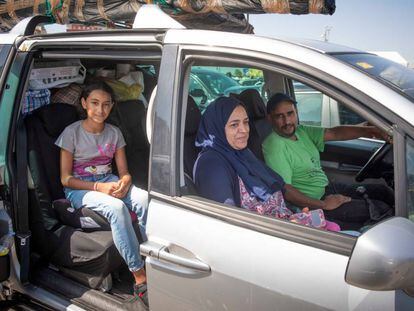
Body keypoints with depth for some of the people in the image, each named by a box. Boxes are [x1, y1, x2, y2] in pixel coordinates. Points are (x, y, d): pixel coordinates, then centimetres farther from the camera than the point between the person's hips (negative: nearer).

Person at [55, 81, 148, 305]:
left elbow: (124, 171, 5)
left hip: (108, 181, 4)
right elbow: (66, 178, -8)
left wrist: (124, 182, -20)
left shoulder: (114, 133, 6)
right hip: (79, 188, -4)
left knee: (144, 198, -29)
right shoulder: (72, 133, -7)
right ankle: (140, 279, -32)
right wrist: (98, 187, -21)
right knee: (117, 207, -36)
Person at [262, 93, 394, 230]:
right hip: (312, 204, -9)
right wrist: (323, 205, -23)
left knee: (383, 192, 11)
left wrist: (369, 130, -18)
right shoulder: (275, 146, -20)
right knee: (381, 209, -12)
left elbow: (334, 133, -3)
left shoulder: (301, 131, 7)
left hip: (328, 188, 9)